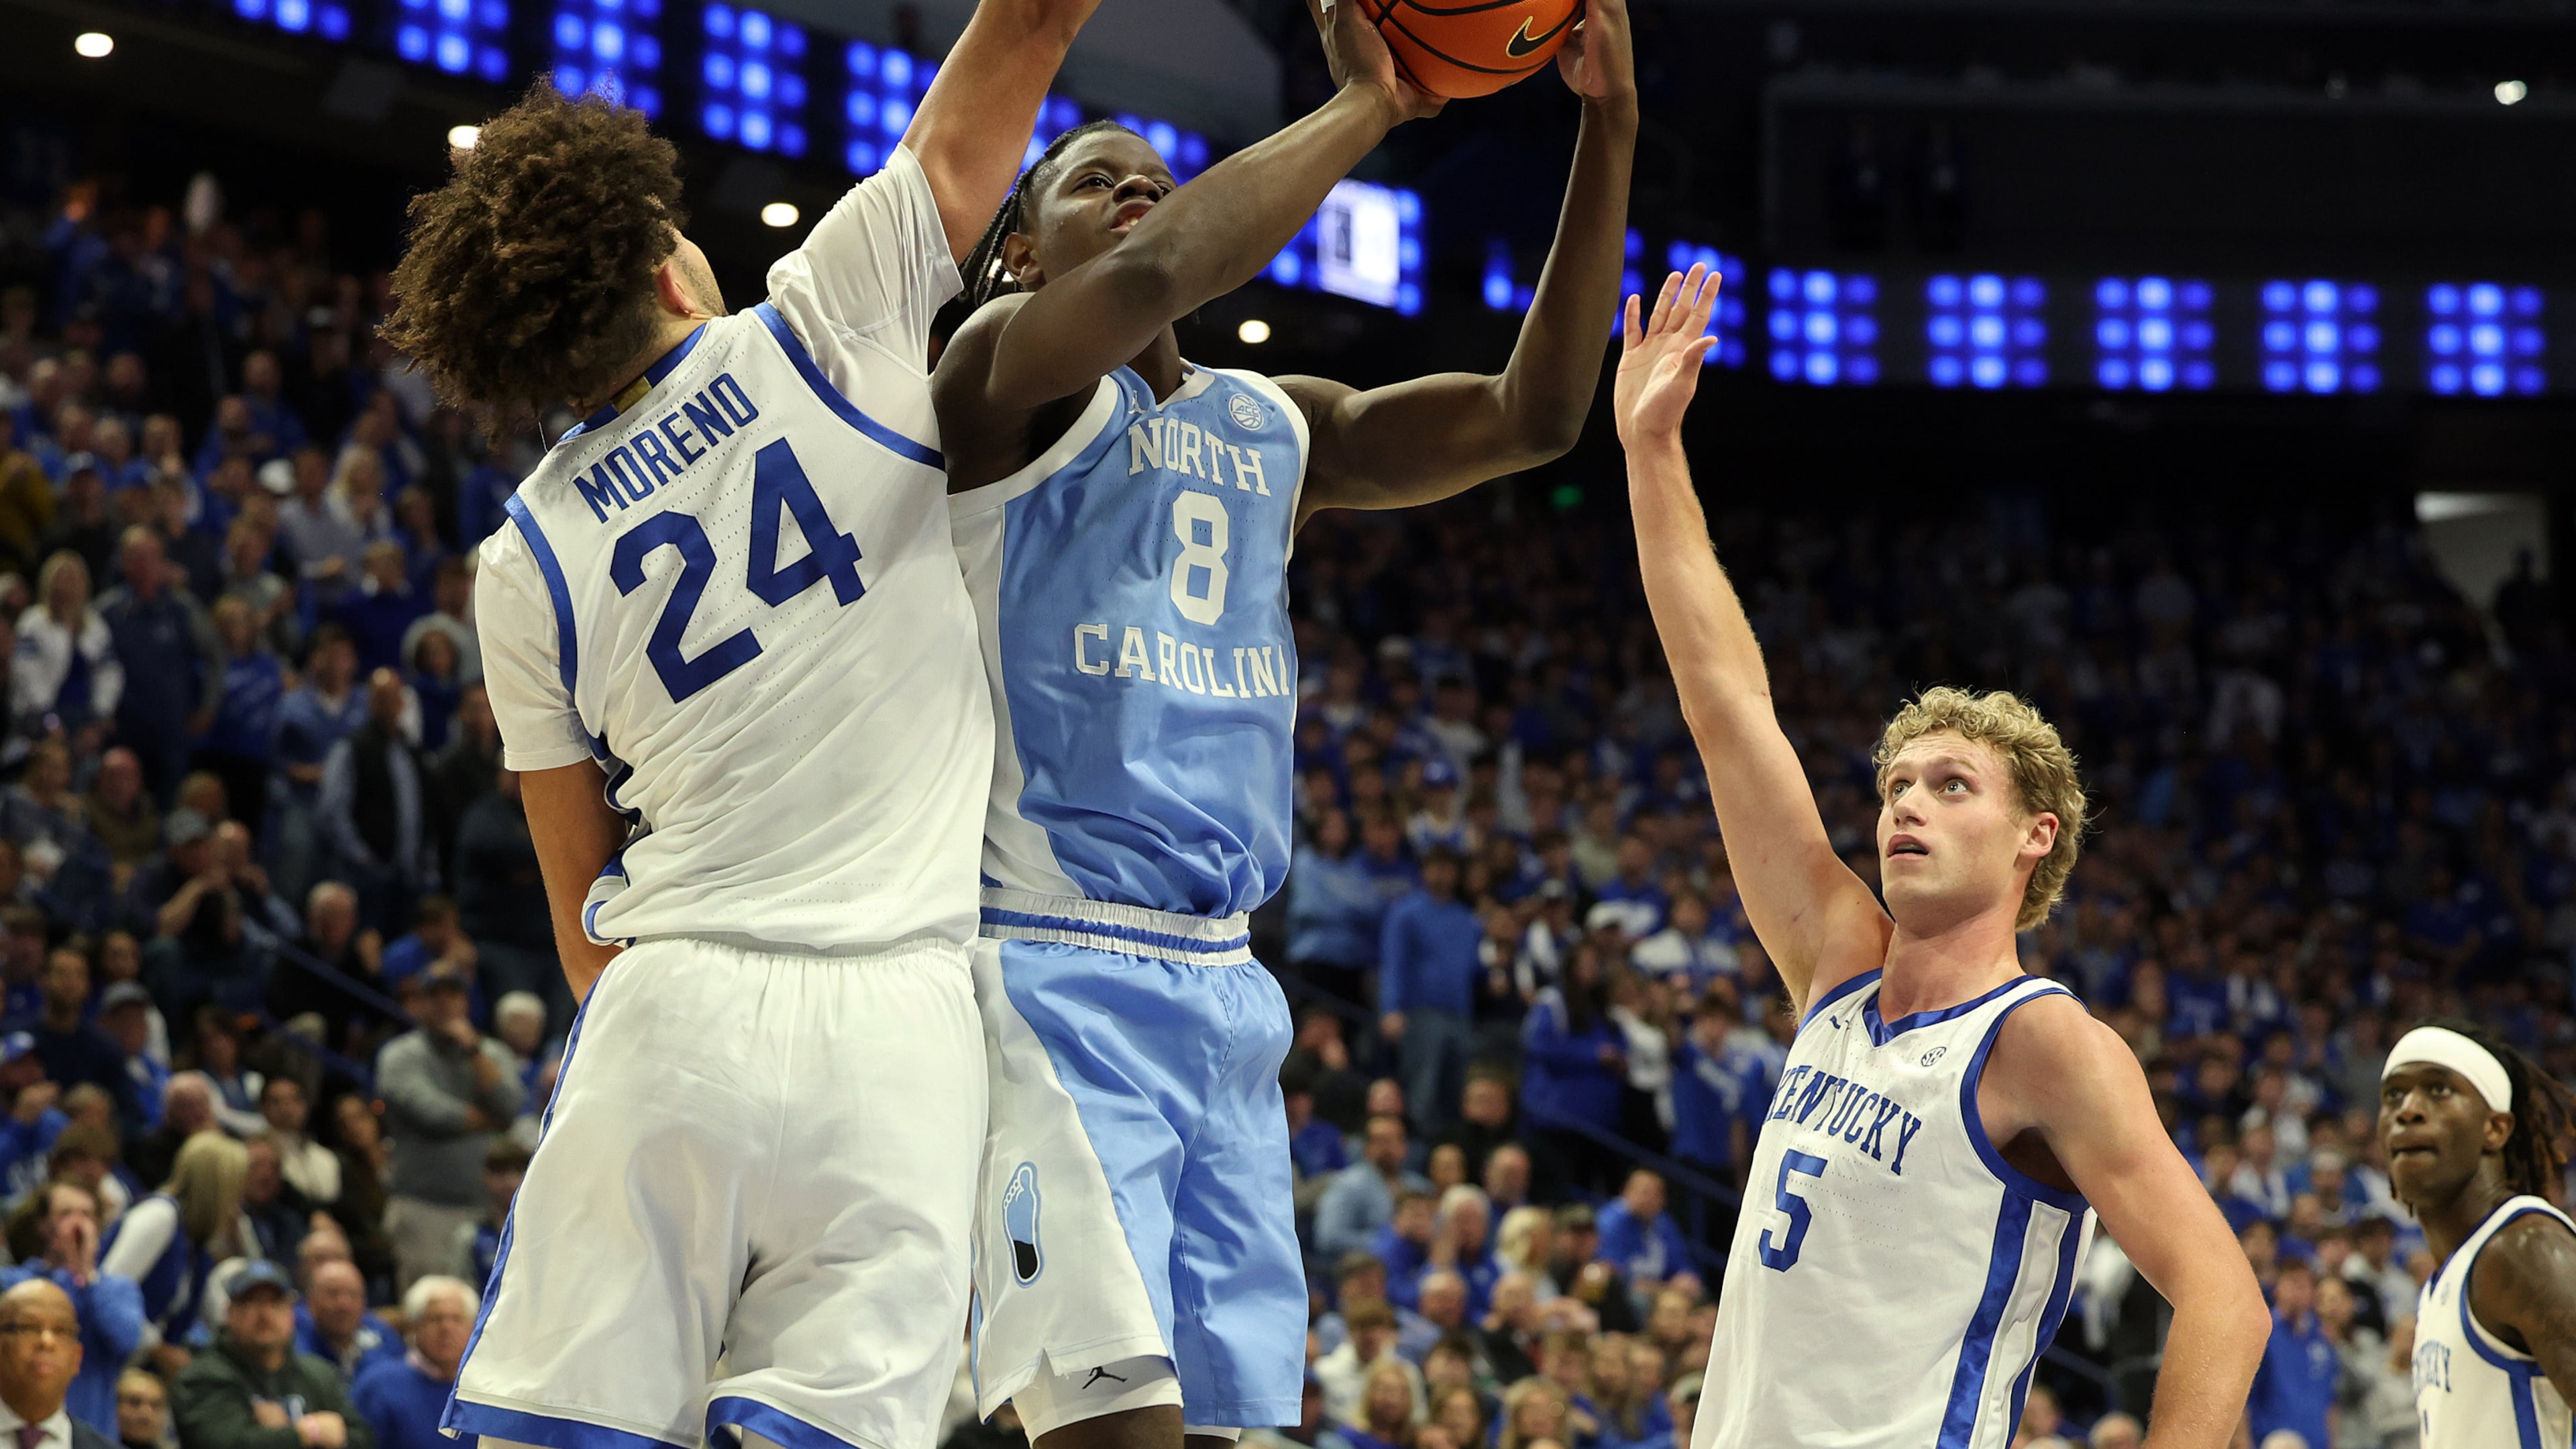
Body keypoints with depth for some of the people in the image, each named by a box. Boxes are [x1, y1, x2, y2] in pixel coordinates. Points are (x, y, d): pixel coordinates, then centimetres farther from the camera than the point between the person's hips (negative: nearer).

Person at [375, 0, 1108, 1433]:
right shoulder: (825, 330, 5)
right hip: (901, 1020, -1)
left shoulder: (527, 563, 11)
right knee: (824, 1420, -3)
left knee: (555, 1420, 2)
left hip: (679, 1007, 1)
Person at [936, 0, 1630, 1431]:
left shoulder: (1277, 428, 18)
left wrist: (1609, 132, 0)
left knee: (1215, 1409, 4)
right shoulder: (1007, 368, -2)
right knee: (1118, 1413, -20)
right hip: (1049, 973, -8)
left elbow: (1533, 415, 8)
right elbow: (1147, 276, -24)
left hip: (1224, 990, 8)